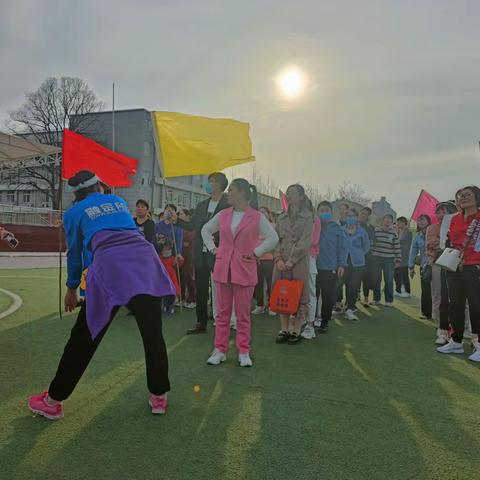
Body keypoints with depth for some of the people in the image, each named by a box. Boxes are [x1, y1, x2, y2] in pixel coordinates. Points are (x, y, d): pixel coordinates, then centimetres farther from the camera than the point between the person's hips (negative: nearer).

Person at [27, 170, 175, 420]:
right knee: (153, 334, 13)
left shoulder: (74, 213, 22)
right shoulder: (119, 201, 30)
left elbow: (75, 253, 30)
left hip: (110, 266, -2)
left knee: (84, 337, 10)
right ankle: (159, 397, 25)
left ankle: (53, 401, 26)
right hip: (146, 259, 3)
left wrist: (72, 289, 43)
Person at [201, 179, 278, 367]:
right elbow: (205, 230, 20)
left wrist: (255, 253, -8)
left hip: (244, 270, -3)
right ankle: (220, 351, 18)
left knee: (243, 314, 6)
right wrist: (212, 249, 9)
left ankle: (244, 353, 17)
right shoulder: (222, 215, 7)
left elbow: (273, 238, -5)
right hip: (222, 269, 3)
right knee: (222, 313, 9)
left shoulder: (257, 217, -4)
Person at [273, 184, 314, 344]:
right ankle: (284, 329, 16)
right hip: (281, 261, 4)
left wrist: (292, 260, -14)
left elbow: (306, 242, -8)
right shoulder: (281, 217, 13)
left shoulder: (307, 216, 0)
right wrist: (278, 258, -7)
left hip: (299, 261, -4)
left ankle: (296, 331, 10)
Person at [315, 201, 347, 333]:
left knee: (328, 298, 4)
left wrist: (342, 265, -5)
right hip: (314, 267, 1)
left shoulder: (337, 228, 4)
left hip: (331, 269, 0)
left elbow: (342, 247, 3)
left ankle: (324, 322, 19)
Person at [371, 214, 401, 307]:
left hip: (389, 260, -1)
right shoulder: (375, 231, 3)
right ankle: (376, 299, 18)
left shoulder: (393, 233, 1)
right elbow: (371, 244, 7)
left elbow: (397, 247, 2)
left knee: (389, 281, 0)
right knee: (376, 280, 7)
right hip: (376, 258, 1)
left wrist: (398, 259, -1)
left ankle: (389, 300, 9)